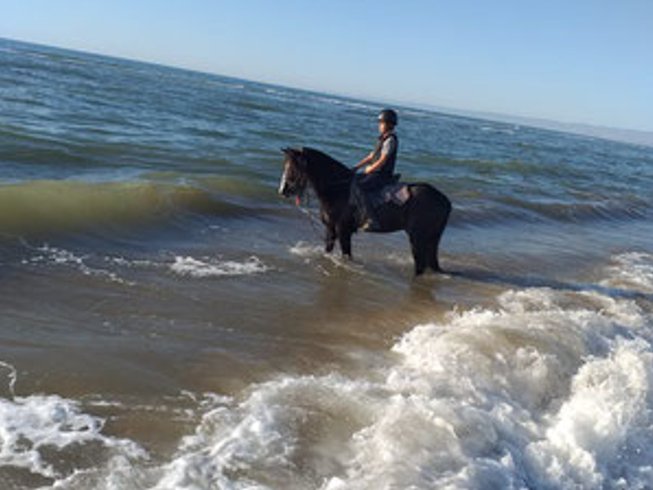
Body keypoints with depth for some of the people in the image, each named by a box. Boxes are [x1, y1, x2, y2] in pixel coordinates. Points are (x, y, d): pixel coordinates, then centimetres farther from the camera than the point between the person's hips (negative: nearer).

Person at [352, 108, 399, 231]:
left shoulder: (390, 140, -12)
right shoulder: (382, 139, 17)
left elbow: (382, 161, -17)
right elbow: (371, 156, 19)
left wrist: (369, 169, -10)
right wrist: (356, 167, 11)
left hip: (383, 175, -10)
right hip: (374, 172, 10)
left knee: (358, 188, -29)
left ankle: (373, 221, -32)